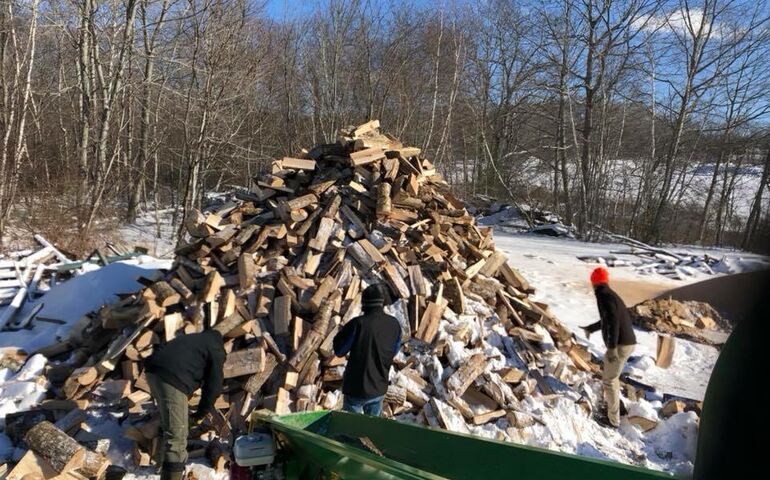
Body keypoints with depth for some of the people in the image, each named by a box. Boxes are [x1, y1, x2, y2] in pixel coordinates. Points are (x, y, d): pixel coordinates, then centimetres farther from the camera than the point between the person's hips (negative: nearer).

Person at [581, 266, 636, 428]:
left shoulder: (603, 295, -13)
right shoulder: (611, 295, 17)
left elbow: (613, 320, -26)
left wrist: (612, 347, -28)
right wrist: (590, 328, 47)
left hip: (620, 345, -9)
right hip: (627, 343, 9)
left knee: (609, 380, 5)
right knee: (612, 375, 27)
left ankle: (613, 419, 13)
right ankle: (611, 403, 43)